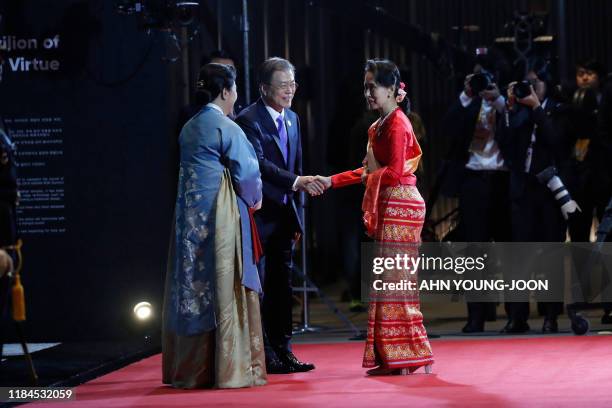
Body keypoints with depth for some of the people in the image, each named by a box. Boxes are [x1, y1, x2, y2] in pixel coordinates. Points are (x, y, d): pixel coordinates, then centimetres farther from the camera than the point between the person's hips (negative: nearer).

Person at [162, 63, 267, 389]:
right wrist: (254, 199, 7)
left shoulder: (189, 128, 12)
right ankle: (231, 368, -2)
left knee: (192, 286, 10)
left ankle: (189, 367, 14)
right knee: (225, 288, -3)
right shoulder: (225, 128, -11)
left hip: (190, 218, 7)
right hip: (220, 217, -7)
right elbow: (247, 172, -11)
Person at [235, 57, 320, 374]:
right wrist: (296, 181, -36)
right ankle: (263, 356, -1)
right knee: (258, 286, -4)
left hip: (284, 216, 8)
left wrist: (297, 217, 16)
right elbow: (258, 164, -26)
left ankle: (282, 351, 15)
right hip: (258, 216, -8)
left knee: (281, 286, 10)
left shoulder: (292, 119, 14)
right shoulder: (248, 120, -12)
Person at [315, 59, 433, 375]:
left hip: (400, 206, -10)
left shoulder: (397, 123, -11)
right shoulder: (380, 125, 17)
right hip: (388, 207, 10)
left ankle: (411, 356, -5)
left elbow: (394, 171, -20)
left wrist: (368, 177, -3)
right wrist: (331, 181, 14)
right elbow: (371, 170, 19)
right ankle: (392, 359, 10)